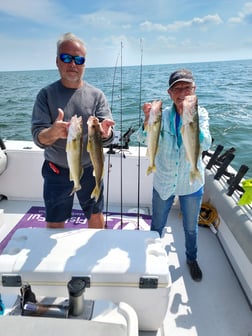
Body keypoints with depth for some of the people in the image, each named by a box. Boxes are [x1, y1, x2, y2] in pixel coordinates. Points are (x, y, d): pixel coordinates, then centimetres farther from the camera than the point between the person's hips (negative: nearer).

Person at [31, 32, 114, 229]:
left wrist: (105, 133, -37)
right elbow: (38, 137, -14)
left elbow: (107, 138, -13)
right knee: (54, 225, 14)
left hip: (90, 169, 1)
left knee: (96, 217, 17)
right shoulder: (46, 95, -6)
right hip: (56, 172, 0)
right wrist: (52, 133, -37)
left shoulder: (96, 95, -6)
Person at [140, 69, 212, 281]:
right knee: (157, 226, 18)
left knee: (191, 228, 20)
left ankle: (192, 259, 48)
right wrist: (148, 120, -45)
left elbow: (206, 144, -26)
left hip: (192, 184, 0)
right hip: (163, 182, 0)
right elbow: (146, 138, -25)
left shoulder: (201, 114, -10)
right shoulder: (163, 115, -10)